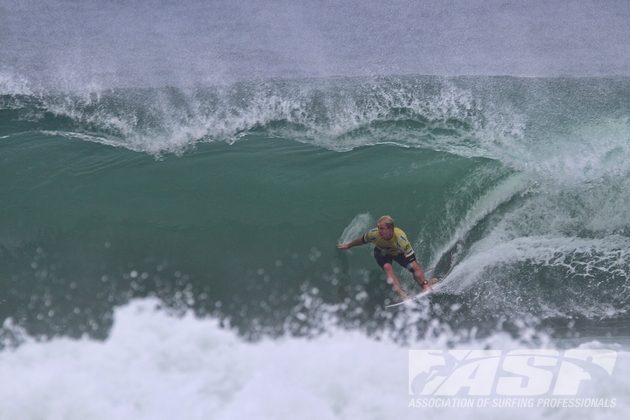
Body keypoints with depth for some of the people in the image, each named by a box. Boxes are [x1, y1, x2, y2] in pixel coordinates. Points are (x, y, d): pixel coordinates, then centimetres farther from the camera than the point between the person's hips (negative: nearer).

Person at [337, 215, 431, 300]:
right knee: (387, 267, -30)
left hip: (399, 253, -1)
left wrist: (424, 282, -46)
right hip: (382, 252, 1)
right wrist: (348, 245, 6)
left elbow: (413, 261, -44)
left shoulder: (401, 239, -43)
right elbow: (361, 240, -12)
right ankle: (402, 294, -33)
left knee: (415, 267, -23)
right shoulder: (373, 234, -37)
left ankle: (426, 288, -6)